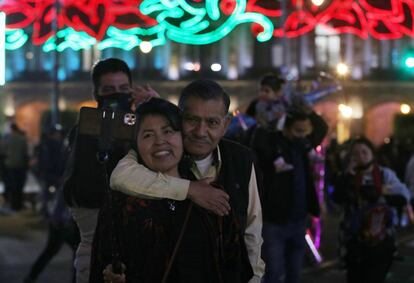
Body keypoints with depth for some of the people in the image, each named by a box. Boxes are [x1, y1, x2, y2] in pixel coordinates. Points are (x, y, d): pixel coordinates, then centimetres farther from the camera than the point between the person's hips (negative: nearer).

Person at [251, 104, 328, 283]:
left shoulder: (302, 144, 9)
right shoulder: (270, 141, -10)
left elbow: (322, 128, 23)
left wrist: (308, 112, 8)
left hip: (299, 222, 6)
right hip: (273, 223, -6)